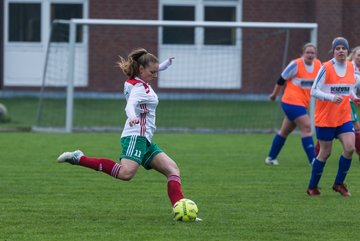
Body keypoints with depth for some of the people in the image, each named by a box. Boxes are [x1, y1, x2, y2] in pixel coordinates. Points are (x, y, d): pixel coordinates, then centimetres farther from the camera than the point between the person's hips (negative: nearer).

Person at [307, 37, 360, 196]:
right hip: (325, 118, -5)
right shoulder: (326, 68, -12)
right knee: (325, 153, 1)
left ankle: (339, 183, 8)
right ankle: (312, 187, 18)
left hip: (344, 116, 5)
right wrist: (331, 97, -27)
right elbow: (313, 91, -13)